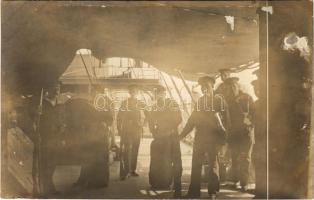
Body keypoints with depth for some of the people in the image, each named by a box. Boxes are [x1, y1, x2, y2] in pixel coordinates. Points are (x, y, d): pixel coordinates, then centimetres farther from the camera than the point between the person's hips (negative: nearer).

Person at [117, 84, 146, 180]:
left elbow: (143, 117, 7)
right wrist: (119, 129, -4)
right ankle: (124, 171, -7)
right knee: (125, 151, -8)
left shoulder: (141, 104, 7)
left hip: (137, 131, 3)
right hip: (126, 131, -2)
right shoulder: (124, 103, 3)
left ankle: (132, 170, 19)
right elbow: (119, 117, 2)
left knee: (135, 151, 9)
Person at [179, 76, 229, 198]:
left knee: (213, 164, 2)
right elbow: (192, 120, 15)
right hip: (199, 137, 5)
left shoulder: (220, 102, -1)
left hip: (213, 138, -4)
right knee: (196, 164, 4)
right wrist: (182, 134, 9)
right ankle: (194, 192, 11)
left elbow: (225, 122, -6)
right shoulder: (199, 102, 13)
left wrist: (222, 139, -14)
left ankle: (213, 192, 12)